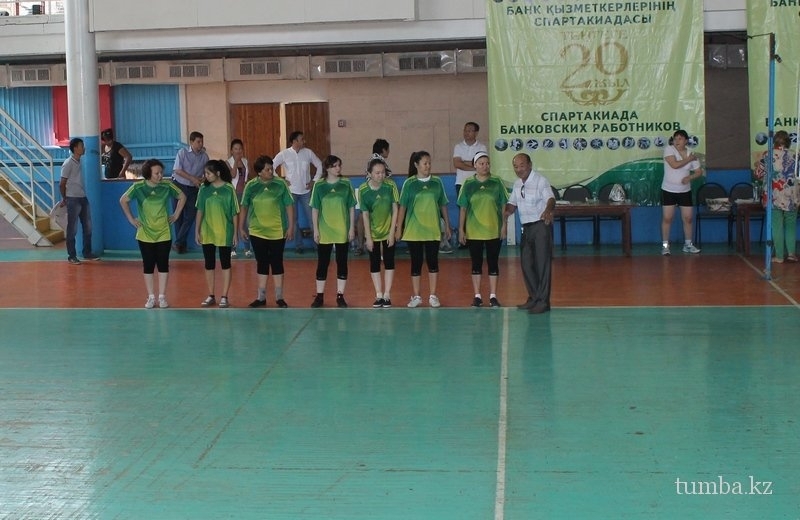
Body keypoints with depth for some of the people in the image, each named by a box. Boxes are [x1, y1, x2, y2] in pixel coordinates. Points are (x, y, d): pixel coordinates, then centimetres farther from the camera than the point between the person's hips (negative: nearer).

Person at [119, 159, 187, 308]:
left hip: (164, 234, 1)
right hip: (145, 234, 0)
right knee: (148, 266, 4)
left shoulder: (167, 186, -7)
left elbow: (182, 197, 8)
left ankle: (162, 297, 11)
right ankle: (151, 297, 13)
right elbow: (123, 200, 4)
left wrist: (176, 215, 3)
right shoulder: (138, 187, -9)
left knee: (163, 265, 2)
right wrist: (131, 219, 2)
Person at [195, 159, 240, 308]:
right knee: (209, 265, 9)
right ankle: (211, 296, 19)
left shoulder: (229, 189, -7)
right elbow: (200, 210, 7)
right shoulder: (204, 188, 1)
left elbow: (235, 213, -4)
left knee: (225, 265, 4)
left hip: (224, 233, -3)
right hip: (207, 233, 3)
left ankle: (224, 297, 9)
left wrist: (235, 233, -5)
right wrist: (197, 231, 4)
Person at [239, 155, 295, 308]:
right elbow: (244, 207, 7)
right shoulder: (251, 186, -1)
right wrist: (241, 227, 7)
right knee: (261, 264, 9)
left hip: (277, 232, -2)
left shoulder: (281, 184, -6)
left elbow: (289, 205, -2)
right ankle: (261, 297, 17)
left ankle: (279, 297, 13)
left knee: (277, 263, 5)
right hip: (257, 232, 2)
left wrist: (291, 226, -5)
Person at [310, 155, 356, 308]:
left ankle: (340, 295, 14)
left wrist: (352, 227, 0)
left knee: (342, 262, 5)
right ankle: (319, 295, 13)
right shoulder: (319, 185, -1)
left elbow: (352, 207, 4)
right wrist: (315, 229, -3)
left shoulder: (346, 184, 0)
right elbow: (315, 209, 1)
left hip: (342, 231, 1)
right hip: (324, 232, 0)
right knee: (322, 263, 5)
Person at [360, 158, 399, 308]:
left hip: (388, 231, 0)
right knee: (374, 263, 4)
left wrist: (392, 233, -11)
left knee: (389, 262, 3)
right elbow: (365, 215, -11)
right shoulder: (363, 190, -16)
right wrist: (368, 237, -11)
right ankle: (379, 295, 12)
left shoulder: (390, 186, -15)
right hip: (373, 233, 0)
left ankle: (387, 295, 11)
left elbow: (395, 210, -9)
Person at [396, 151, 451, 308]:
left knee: (433, 262, 5)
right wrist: (399, 228, -2)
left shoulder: (437, 182, 3)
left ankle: (433, 295, 14)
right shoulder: (409, 184, -2)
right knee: (416, 262, 5)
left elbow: (443, 205, 8)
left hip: (433, 230, 1)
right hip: (414, 230, -1)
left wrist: (447, 225, 8)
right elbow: (402, 207, 0)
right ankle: (416, 296, 14)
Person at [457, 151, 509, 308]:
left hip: (494, 230, 0)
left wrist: (504, 225, -4)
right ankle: (477, 296, 14)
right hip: (474, 231, 0)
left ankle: (493, 296, 11)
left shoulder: (497, 182, 0)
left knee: (493, 263, 4)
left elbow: (504, 205, 3)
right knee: (476, 263, 6)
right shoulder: (468, 184, 1)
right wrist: (461, 229, 0)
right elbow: (463, 208, 3)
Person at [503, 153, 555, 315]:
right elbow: (513, 203, 18)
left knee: (542, 263, -6)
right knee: (526, 264, 11)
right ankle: (533, 298, 24)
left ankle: (543, 301, -1)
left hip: (541, 225, -8)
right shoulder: (517, 183, 10)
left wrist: (548, 210, -51)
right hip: (526, 227, 8)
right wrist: (508, 211, -6)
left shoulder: (540, 181, -14)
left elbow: (550, 198, -29)